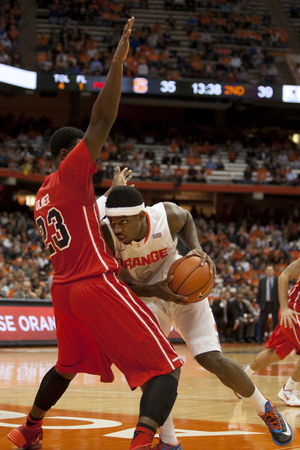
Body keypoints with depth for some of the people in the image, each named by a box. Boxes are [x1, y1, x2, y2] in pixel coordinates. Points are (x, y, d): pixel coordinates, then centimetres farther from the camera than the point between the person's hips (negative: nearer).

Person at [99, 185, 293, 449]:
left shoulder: (167, 215, -27)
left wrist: (196, 249, -18)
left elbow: (186, 221, 0)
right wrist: (156, 290, -40)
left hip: (183, 287, 0)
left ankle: (265, 409, 16)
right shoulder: (106, 235, -30)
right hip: (145, 296, 1)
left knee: (212, 360, -11)